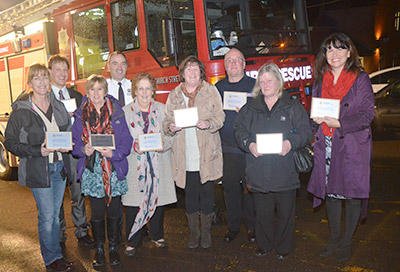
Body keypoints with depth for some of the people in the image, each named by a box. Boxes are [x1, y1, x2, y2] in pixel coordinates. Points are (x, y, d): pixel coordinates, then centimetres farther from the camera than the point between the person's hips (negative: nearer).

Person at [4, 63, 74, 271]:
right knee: (47, 215, 0)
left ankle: (55, 254, 29)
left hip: (60, 166, 5)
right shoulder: (20, 110, -8)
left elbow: (69, 132, 18)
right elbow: (10, 142, -6)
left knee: (55, 214, 14)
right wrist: (37, 151, -18)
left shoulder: (58, 106, 7)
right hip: (37, 170, -5)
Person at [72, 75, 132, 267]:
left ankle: (113, 247, 26)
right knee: (97, 213, 6)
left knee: (113, 211, 7)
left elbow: (127, 141, -3)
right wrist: (83, 150, -16)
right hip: (92, 171, 1)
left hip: (115, 170, 0)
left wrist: (114, 153, -19)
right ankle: (99, 248, 25)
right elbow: (75, 143, 5)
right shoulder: (81, 115, 4)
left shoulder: (117, 113, 0)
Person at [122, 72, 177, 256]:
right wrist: (134, 146, -18)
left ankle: (157, 236, 27)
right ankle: (133, 241, 15)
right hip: (134, 164, -1)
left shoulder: (162, 109, 8)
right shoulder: (125, 111, 4)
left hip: (158, 164, 2)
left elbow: (171, 135, 7)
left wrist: (164, 143, -14)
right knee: (134, 203, 0)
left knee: (157, 198, 8)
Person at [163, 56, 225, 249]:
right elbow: (166, 122, 10)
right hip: (185, 156, 2)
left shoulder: (211, 91, 4)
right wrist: (171, 127, -13)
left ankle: (206, 232, 23)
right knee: (190, 194, 10)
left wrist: (209, 123, -21)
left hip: (206, 154, -1)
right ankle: (193, 232, 25)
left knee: (206, 193, 6)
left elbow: (220, 116, 0)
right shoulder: (174, 95, 10)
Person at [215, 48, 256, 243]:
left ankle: (251, 227, 19)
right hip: (227, 149, 3)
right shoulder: (218, 87, 13)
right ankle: (233, 226, 23)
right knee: (230, 187, 8)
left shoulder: (255, 85, 4)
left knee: (250, 187, 3)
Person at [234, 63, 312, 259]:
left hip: (285, 171, -2)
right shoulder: (250, 109, 12)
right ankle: (264, 245, 29)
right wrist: (249, 144, -11)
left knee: (285, 212, 8)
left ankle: (283, 247, 25)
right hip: (259, 171, 2)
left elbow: (305, 131, 0)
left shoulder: (293, 107, 4)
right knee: (262, 212, 11)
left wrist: (291, 143, -19)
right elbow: (239, 130, 8)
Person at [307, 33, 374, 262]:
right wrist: (317, 118, -5)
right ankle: (334, 238, 28)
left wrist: (339, 123, -20)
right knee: (330, 192, 11)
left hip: (353, 146, -4)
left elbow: (367, 114, -9)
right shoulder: (321, 79, 11)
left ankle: (347, 242, 21)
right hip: (326, 146, 4)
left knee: (352, 195, 4)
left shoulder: (361, 79, -4)